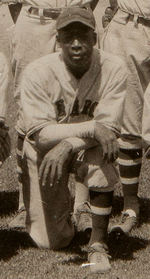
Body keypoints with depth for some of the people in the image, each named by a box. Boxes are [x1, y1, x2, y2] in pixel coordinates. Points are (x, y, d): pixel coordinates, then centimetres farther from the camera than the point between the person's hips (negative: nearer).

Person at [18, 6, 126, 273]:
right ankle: (61, 209, 37)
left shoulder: (113, 69, -20)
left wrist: (67, 146, -39)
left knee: (101, 156, -38)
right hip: (43, 151, 0)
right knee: (51, 241, -2)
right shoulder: (37, 73, -22)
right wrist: (92, 127, -37)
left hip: (87, 149, 0)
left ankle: (98, 244, -21)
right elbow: (39, 133, -27)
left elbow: (109, 127, -23)